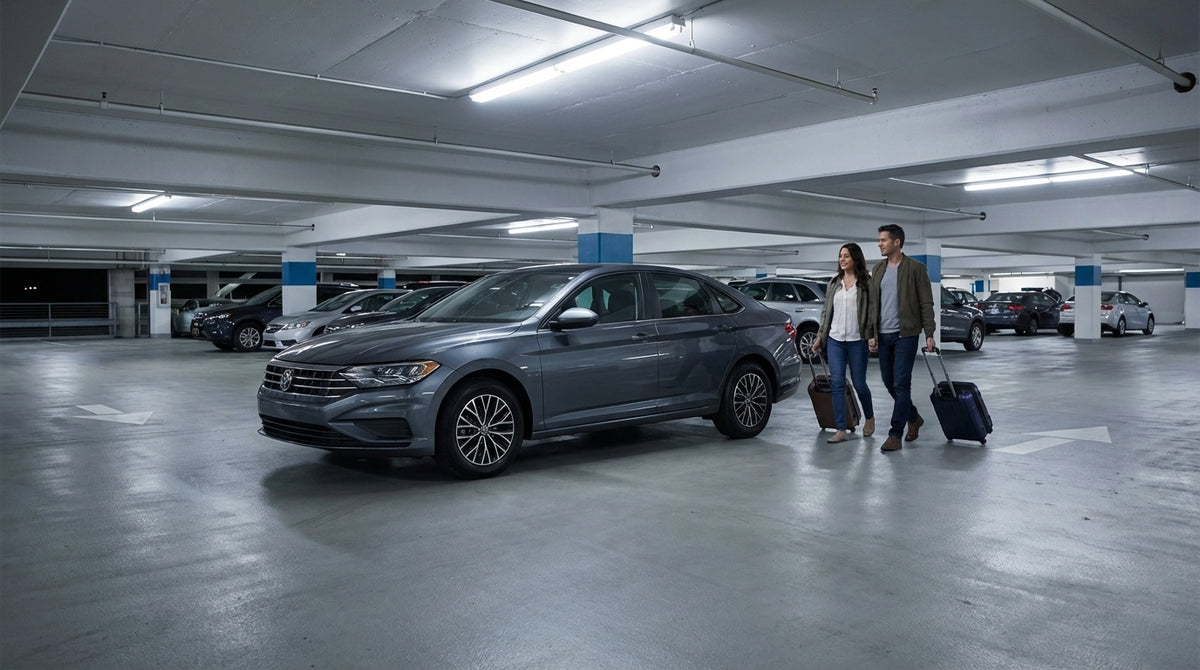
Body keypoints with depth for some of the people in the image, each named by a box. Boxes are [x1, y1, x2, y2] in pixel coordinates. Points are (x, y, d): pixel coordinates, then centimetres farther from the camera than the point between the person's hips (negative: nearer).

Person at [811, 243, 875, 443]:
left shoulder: (866, 283, -2)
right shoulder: (834, 283, 12)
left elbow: (872, 312, -5)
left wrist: (870, 337, -14)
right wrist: (820, 336, 13)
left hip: (857, 340, -4)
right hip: (835, 340, 4)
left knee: (859, 384, 5)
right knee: (837, 384, -2)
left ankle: (869, 418, 33)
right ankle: (841, 430, 0)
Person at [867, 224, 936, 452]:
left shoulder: (915, 268, -5)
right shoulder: (878, 269, 12)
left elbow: (926, 303, -6)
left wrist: (929, 334, -11)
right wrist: (871, 334, 9)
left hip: (905, 335, -6)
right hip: (883, 335, 6)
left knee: (901, 384, -8)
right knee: (889, 382, 13)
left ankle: (895, 434, -3)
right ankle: (914, 418, 34)